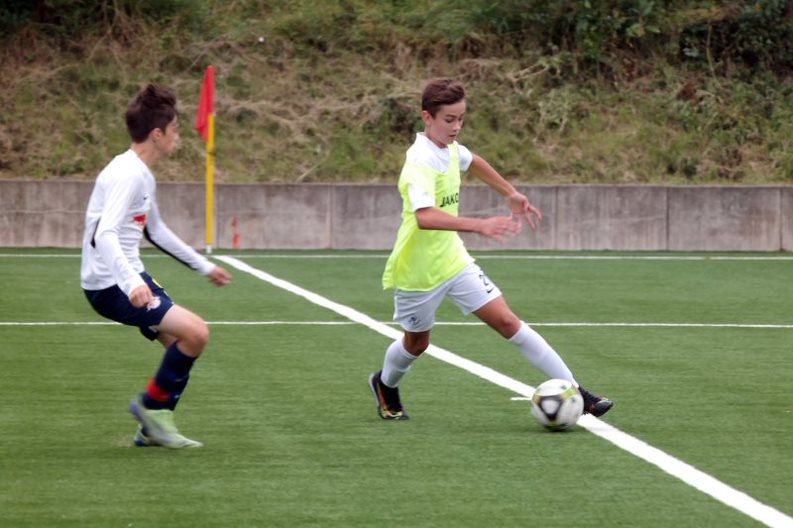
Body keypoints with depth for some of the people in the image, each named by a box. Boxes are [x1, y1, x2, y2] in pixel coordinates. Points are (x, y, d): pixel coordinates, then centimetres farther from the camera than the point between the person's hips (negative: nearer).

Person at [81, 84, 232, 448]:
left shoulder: (141, 174, 13)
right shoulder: (128, 175, -19)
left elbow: (155, 231, 28)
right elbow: (103, 235, -31)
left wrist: (203, 266, 34)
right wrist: (131, 283, -45)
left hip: (130, 278, 10)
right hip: (110, 285, -10)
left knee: (183, 342, 12)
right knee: (195, 332, -18)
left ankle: (153, 427, 20)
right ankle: (151, 404, 0)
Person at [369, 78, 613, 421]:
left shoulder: (450, 148, -1)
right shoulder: (421, 163, -28)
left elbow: (472, 162, 26)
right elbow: (425, 216, -46)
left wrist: (511, 194, 24)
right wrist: (479, 225, -55)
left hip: (452, 260, 6)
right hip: (418, 272, -6)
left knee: (506, 321, -6)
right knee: (416, 344, 15)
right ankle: (385, 385, 49)